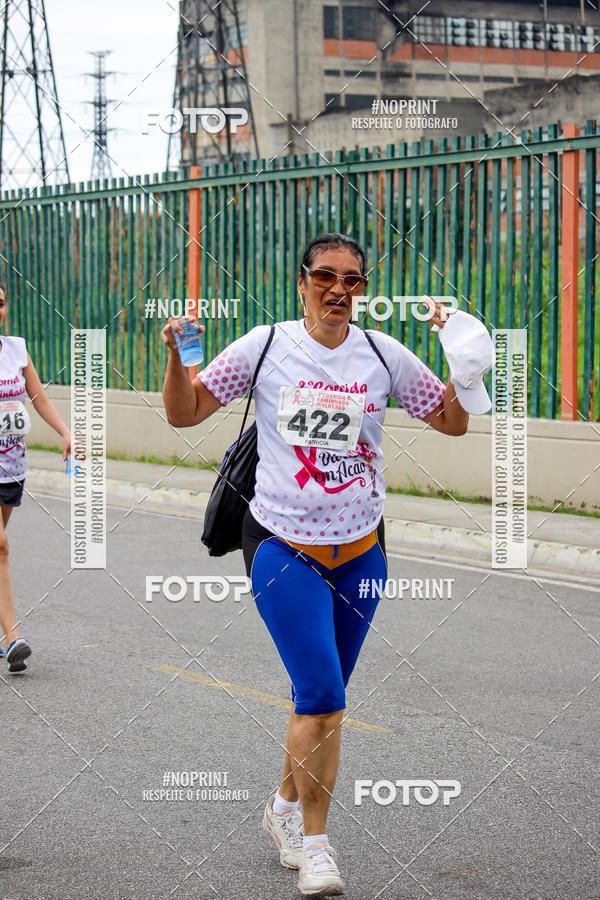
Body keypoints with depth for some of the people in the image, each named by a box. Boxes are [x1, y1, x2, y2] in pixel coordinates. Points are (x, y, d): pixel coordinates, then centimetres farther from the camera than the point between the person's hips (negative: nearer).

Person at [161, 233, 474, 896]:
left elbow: (452, 421, 7)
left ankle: (286, 807, 35)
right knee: (322, 697, -13)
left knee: (321, 697, 12)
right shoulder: (265, 346, -4)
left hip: (360, 553, 3)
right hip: (283, 546, -3)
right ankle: (314, 843, 2)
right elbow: (184, 413, -1)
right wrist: (177, 356, -18)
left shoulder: (384, 355, 2)